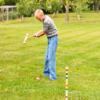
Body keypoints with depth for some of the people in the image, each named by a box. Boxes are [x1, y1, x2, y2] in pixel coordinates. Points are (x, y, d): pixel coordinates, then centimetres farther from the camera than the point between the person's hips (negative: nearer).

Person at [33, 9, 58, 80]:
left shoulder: (46, 21, -24)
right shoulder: (45, 18, 7)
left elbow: (43, 32, -13)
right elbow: (44, 29, 16)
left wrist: (37, 35, 4)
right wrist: (37, 33, 5)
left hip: (53, 38, -10)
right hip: (50, 39, 10)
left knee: (51, 57, -12)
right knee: (47, 56, 14)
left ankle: (53, 76, -11)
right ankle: (47, 72, 25)